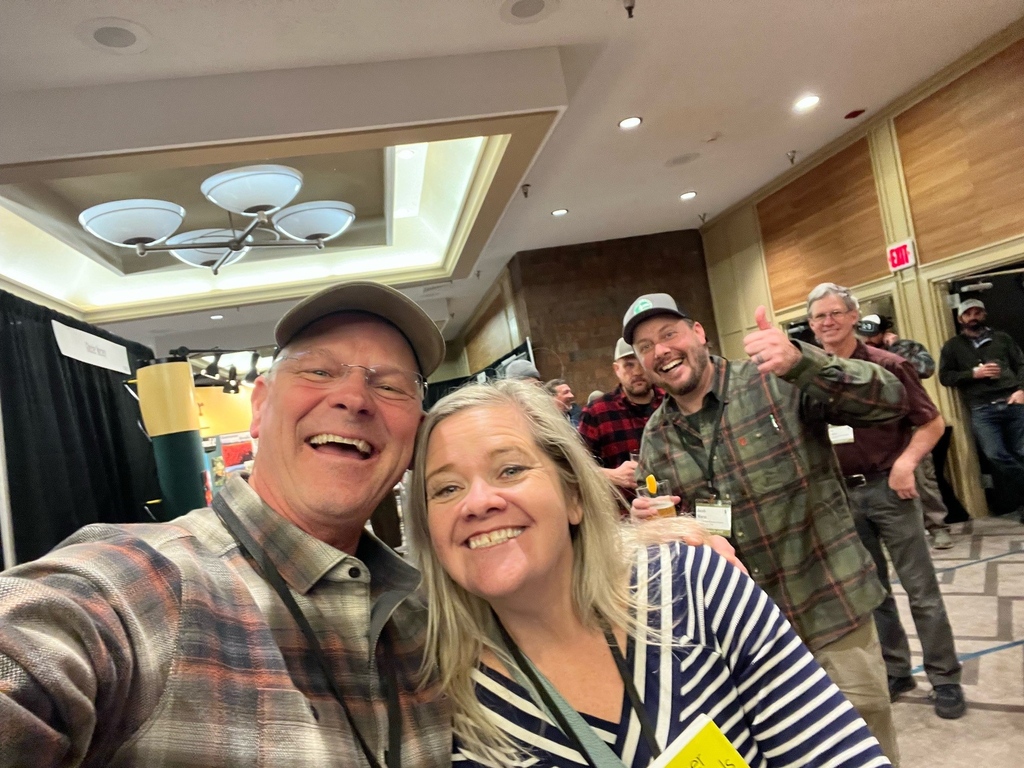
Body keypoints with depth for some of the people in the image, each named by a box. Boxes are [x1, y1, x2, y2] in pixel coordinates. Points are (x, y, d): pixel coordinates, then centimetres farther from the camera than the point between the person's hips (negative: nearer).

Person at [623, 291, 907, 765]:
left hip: (830, 611, -3)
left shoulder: (777, 381, -13)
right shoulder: (654, 435, 2)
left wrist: (802, 360, -38)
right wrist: (645, 517, -11)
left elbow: (891, 401, -22)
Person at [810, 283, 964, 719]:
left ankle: (945, 678, 21)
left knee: (920, 588, 5)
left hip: (887, 487, -3)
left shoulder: (887, 366, -7)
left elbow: (932, 423, -4)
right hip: (841, 494, 3)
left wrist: (907, 461, -17)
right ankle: (894, 671, 29)